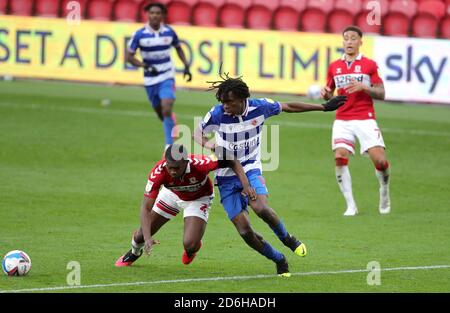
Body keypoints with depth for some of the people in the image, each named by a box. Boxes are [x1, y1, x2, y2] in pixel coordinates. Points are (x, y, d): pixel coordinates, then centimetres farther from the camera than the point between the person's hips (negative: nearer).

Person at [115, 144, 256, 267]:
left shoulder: (199, 164, -42)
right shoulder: (158, 173, -37)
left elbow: (232, 162, -27)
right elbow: (146, 207, -33)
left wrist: (246, 185, -39)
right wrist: (147, 238, -45)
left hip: (199, 199, -2)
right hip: (172, 195, 2)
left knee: (190, 245, -19)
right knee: (141, 235, 8)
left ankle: (193, 248, 22)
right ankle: (134, 253, 47)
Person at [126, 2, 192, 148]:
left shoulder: (169, 32, -4)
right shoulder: (140, 35, -10)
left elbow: (178, 48, 16)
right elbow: (129, 56, -6)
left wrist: (186, 66, 8)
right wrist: (145, 66, -20)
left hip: (167, 77, -1)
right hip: (150, 79, 1)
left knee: (166, 110, -20)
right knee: (160, 113, 13)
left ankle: (169, 146, -14)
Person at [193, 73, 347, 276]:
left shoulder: (259, 107, -10)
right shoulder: (217, 114, -13)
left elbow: (288, 107, 7)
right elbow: (198, 132, 4)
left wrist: (324, 107, 12)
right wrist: (207, 145, -20)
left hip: (251, 169, 0)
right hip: (227, 177, 0)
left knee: (261, 208, -31)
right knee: (244, 231, -11)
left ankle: (287, 239, -1)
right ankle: (279, 260, 11)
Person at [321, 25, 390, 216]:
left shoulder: (369, 65, 3)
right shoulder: (334, 67, 12)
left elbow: (381, 93, 0)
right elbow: (330, 94, 21)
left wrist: (363, 87, -16)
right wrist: (326, 93, -2)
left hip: (365, 119, -2)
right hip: (342, 120, 2)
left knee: (380, 160, -13)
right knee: (340, 158, -17)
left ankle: (384, 193, 19)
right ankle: (350, 205, -9)